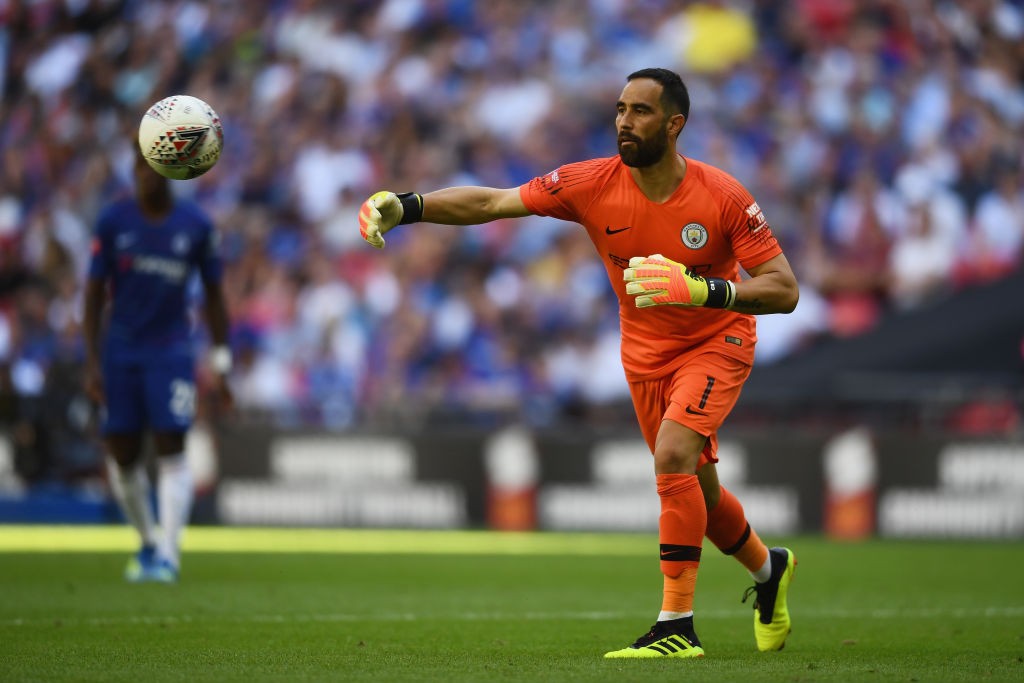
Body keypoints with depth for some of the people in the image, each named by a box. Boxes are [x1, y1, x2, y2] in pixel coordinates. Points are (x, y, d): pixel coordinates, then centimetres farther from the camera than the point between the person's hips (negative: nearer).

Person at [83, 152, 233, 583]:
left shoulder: (196, 226, 0)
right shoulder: (112, 222, 0)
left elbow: (213, 297, 7)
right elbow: (94, 294, 2)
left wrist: (221, 365, 4)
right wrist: (92, 362, -4)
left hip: (172, 352, -1)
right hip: (120, 351, 1)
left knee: (171, 450, -13)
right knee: (122, 457, 3)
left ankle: (168, 555, -14)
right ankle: (148, 543, 24)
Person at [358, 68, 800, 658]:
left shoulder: (721, 196, -24)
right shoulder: (592, 184, -16)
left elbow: (784, 291, -24)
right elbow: (489, 203, -16)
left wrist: (699, 289, -38)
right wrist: (403, 206, -30)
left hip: (717, 341, -5)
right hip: (645, 352, 5)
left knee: (673, 455, -27)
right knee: (696, 487, 13)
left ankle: (678, 626, -21)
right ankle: (768, 569, 45)